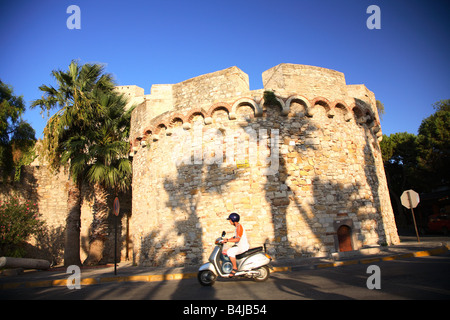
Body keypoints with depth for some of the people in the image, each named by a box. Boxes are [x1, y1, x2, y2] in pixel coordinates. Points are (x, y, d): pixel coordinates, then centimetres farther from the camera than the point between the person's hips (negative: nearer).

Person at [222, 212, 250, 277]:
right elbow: (236, 236, 21)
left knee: (230, 252, -28)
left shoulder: (239, 227, -18)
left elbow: (237, 239, -25)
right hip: (240, 246, 11)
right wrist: (227, 239, 10)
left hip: (243, 247, -11)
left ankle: (235, 268, -15)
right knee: (225, 251, 11)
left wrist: (227, 240, -23)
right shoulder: (238, 226, 13)